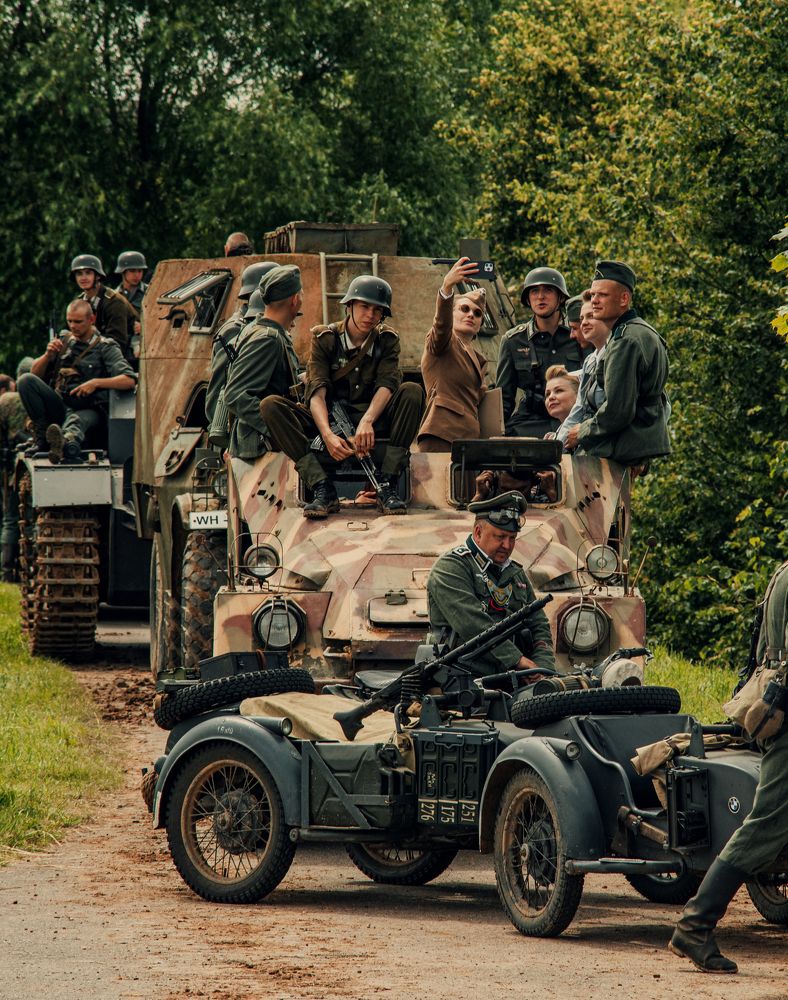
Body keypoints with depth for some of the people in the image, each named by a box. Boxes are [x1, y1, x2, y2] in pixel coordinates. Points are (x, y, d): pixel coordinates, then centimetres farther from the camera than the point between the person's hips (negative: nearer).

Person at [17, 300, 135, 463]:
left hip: (89, 410, -5)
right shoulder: (63, 342, 20)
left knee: (75, 421, -42)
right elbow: (35, 374, 19)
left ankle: (67, 442, -81)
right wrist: (48, 355, -1)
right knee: (26, 380, -20)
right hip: (59, 405, 5)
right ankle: (43, 437, -27)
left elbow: (130, 380, -7)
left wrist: (96, 383, -18)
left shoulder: (105, 347, 7)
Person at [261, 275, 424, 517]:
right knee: (271, 406, -26)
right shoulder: (324, 338, -1)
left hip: (374, 421, 1)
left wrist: (367, 421, -35)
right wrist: (328, 435, -34)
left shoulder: (387, 340, 4)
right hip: (328, 422, -1)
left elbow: (387, 384, -14)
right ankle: (323, 489, -37)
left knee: (412, 391, -25)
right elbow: (317, 391, -15)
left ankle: (387, 486, -30)